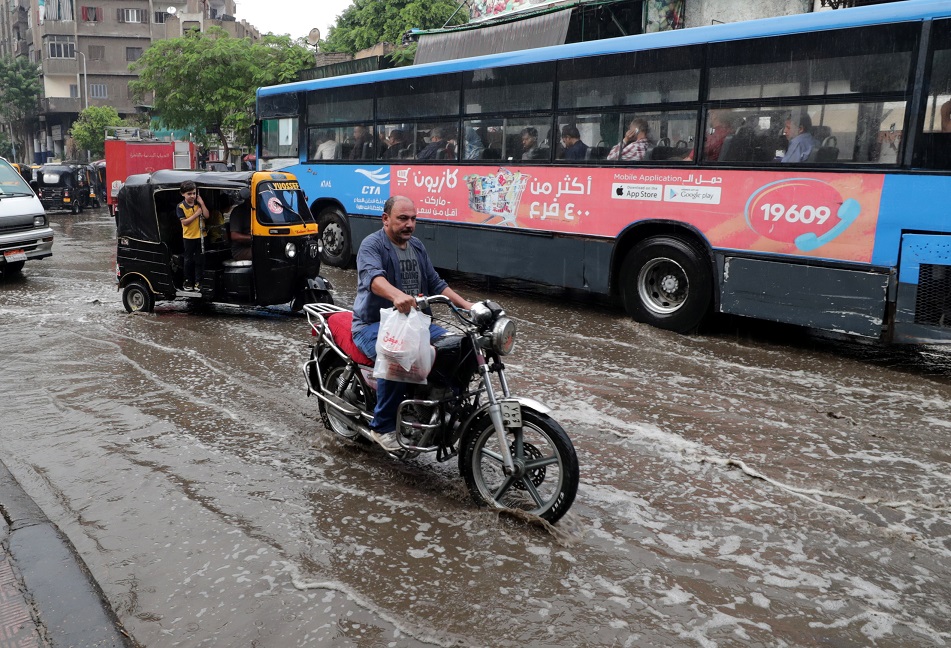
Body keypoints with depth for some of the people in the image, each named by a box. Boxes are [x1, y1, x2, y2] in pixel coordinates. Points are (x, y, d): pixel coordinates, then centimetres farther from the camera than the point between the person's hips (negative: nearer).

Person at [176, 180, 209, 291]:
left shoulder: (198, 204, 1)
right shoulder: (180, 207, -8)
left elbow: (206, 216, -10)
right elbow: (184, 222, -16)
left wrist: (202, 203, -15)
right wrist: (196, 214, -19)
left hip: (200, 236, 2)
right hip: (188, 237, -2)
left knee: (199, 260, 5)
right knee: (189, 260, 9)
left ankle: (198, 282, 12)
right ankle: (188, 281, 19)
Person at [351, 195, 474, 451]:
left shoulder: (417, 247, 16)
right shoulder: (372, 245, -9)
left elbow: (436, 283, 18)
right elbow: (373, 276, -30)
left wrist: (466, 305, 4)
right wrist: (397, 296, -52)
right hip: (373, 324, -7)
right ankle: (383, 427, -20)